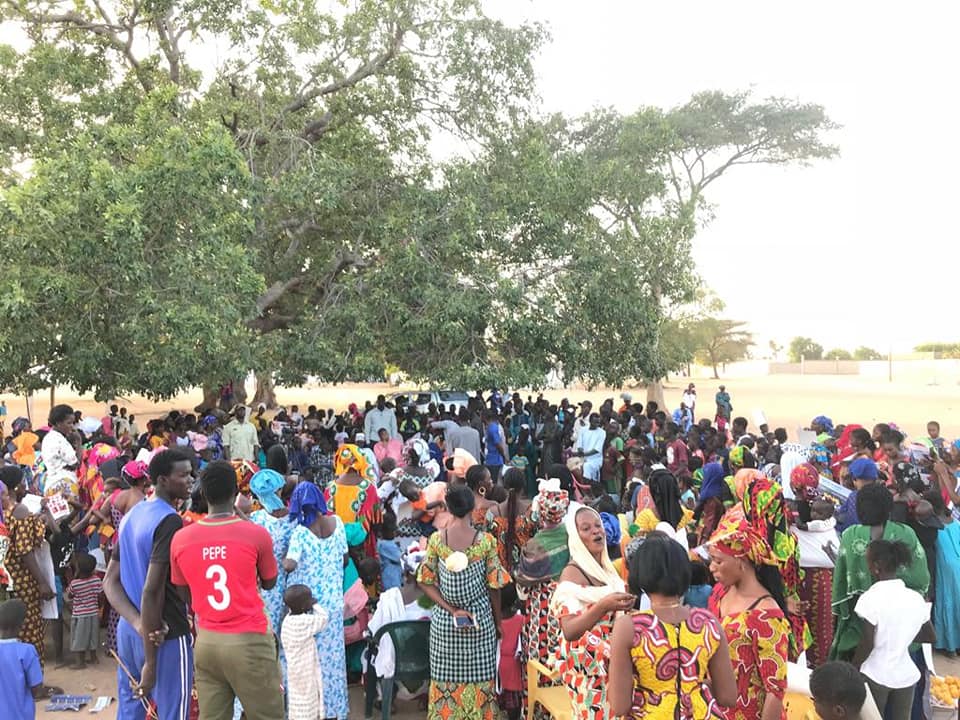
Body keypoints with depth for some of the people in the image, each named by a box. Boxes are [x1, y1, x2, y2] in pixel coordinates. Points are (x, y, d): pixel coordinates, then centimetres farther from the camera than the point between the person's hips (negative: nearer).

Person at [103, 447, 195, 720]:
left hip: (128, 629, 9)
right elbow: (152, 591, -24)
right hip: (167, 634, -9)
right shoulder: (170, 521, -18)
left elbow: (110, 581, 8)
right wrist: (150, 663, -19)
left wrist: (138, 623, -7)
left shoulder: (131, 515, 10)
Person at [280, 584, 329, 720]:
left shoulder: (288, 620, 2)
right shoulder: (305, 622, -23)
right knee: (306, 699, 1)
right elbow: (324, 618, -15)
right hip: (305, 671, -8)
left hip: (295, 669, 8)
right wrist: (315, 605, -2)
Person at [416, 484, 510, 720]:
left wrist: (451, 610, -4)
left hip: (444, 621, 2)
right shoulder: (486, 541, -11)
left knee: (447, 682, 12)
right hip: (481, 621, -1)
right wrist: (498, 622, 7)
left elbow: (426, 582, -4)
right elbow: (494, 586, -6)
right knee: (478, 682, 10)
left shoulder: (436, 539, -6)